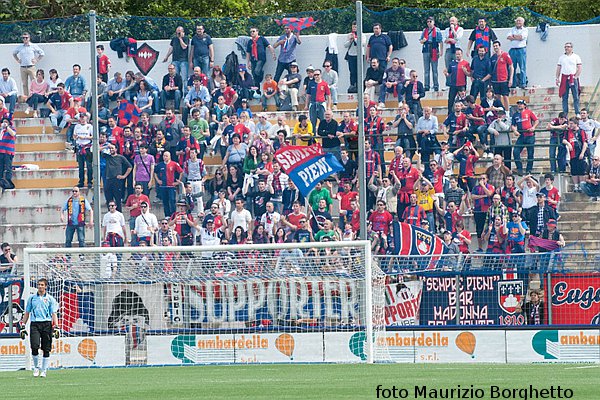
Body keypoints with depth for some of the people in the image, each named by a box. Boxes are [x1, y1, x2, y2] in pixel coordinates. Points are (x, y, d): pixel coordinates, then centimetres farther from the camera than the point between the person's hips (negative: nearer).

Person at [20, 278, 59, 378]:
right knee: (34, 346, -15)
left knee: (46, 349, -2)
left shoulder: (50, 299, 8)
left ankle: (44, 370, 7)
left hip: (47, 324, -1)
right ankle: (36, 367, 5)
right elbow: (27, 313, 17)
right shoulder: (32, 298, 14)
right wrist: (23, 326, 10)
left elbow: (54, 314, 2)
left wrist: (56, 327, -10)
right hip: (34, 324, 1)